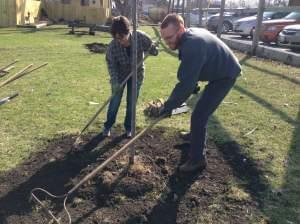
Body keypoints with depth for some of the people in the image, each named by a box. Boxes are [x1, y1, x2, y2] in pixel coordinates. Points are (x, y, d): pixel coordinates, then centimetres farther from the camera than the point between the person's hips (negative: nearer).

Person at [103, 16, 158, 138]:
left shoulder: (141, 37, -28)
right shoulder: (112, 46, -29)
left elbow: (153, 50, -9)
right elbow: (111, 65, -18)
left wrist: (154, 49, -29)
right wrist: (115, 81, -26)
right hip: (120, 75, -1)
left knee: (131, 102, 7)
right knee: (115, 101, 3)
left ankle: (128, 127, 25)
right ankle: (108, 126, 23)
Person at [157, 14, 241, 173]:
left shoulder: (192, 46, -34)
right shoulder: (190, 36, -2)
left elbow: (186, 83, -34)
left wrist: (168, 106, -27)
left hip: (225, 76, -10)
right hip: (219, 71, 10)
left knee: (199, 115, -13)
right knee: (202, 109, 27)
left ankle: (197, 159, -2)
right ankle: (195, 134, 50)